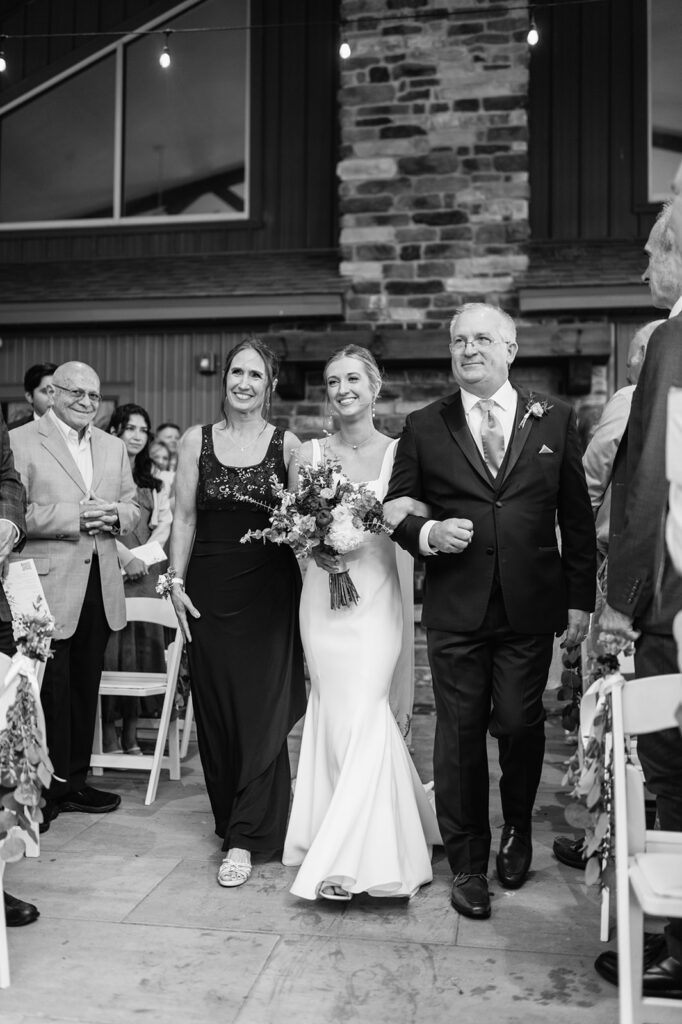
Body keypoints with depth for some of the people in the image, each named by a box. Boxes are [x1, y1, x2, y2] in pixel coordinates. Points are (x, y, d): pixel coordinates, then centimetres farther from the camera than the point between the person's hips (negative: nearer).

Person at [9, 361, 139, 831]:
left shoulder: (114, 447, 15)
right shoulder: (20, 442, -4)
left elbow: (133, 507, 15)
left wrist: (114, 515, -7)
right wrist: (74, 516, -19)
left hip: (100, 587, 6)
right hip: (49, 585, -6)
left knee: (86, 689, 13)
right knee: (51, 689, 1)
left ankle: (74, 781, 26)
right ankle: (44, 789, 15)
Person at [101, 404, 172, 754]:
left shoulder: (154, 479, 18)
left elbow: (164, 522, 14)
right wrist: (125, 556, -13)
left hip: (145, 569, 5)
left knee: (144, 642, 2)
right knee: (111, 643, -5)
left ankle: (132, 726, 9)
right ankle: (108, 727, 3)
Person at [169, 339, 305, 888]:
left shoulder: (287, 444, 1)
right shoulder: (197, 441, 5)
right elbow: (185, 517, 6)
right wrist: (177, 581, 0)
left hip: (269, 589, -1)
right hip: (210, 588, 2)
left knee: (262, 707, -2)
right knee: (215, 704, 8)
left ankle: (245, 838, 6)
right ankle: (230, 816, 27)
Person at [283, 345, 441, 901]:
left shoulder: (399, 452, 1)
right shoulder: (309, 454, 7)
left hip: (375, 593, -2)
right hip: (322, 595, 3)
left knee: (361, 714, -8)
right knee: (335, 713, 5)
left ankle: (348, 858, 5)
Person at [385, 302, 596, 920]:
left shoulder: (555, 420, 5)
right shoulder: (424, 427, 3)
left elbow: (577, 517, 6)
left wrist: (580, 598, 4)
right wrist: (427, 534, -14)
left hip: (530, 609, 1)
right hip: (456, 610, 0)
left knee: (520, 724, 7)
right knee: (460, 734, 5)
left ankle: (517, 829, 39)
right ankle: (468, 865, 23)